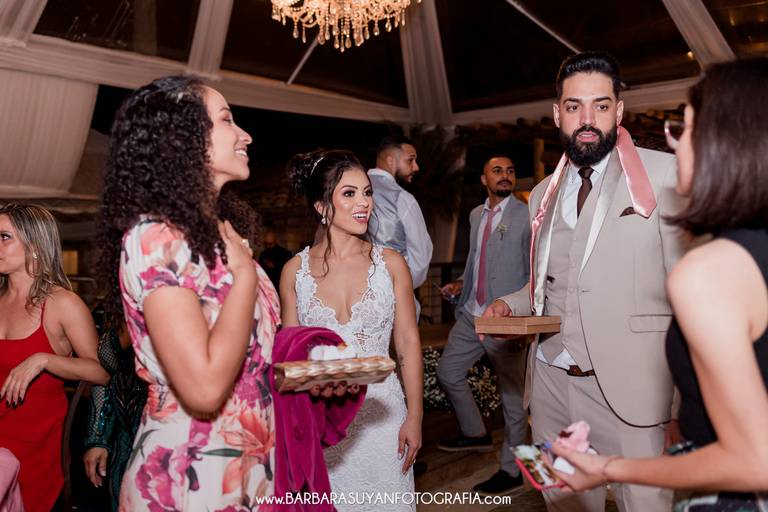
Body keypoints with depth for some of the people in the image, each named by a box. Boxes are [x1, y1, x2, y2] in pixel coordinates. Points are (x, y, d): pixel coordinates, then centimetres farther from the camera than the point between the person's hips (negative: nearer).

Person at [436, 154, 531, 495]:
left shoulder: (526, 217, -7)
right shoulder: (476, 215, 13)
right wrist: (461, 286, 9)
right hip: (471, 315, 8)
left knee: (512, 395, 2)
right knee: (448, 373, 18)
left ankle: (511, 470, 18)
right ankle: (475, 434, 39)